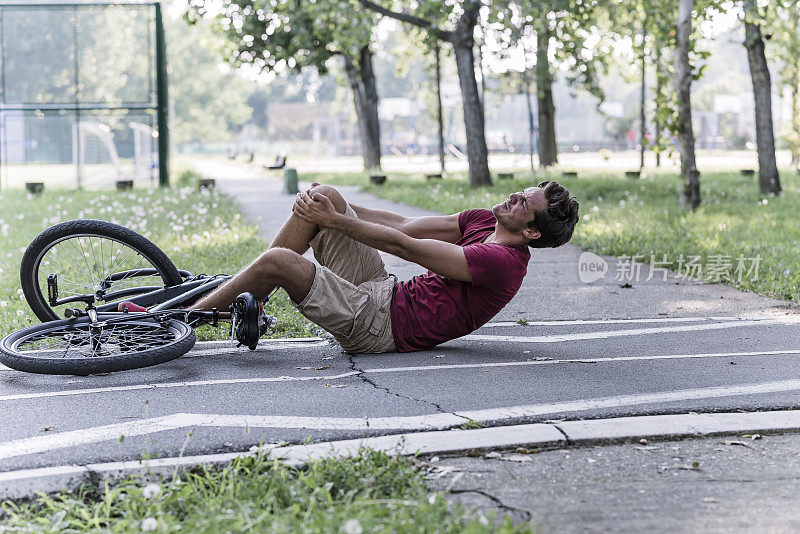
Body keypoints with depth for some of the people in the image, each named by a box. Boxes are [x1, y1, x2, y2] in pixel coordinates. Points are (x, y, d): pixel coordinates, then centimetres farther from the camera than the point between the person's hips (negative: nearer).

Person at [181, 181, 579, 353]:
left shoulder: (503, 262, -20)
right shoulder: (485, 221, 8)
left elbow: (401, 245, -18)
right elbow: (404, 224, 8)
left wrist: (333, 219, -11)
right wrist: (334, 209, 1)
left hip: (379, 324, -9)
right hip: (385, 291, 9)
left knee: (278, 260, -24)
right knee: (323, 194, -1)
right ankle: (248, 298, 4)